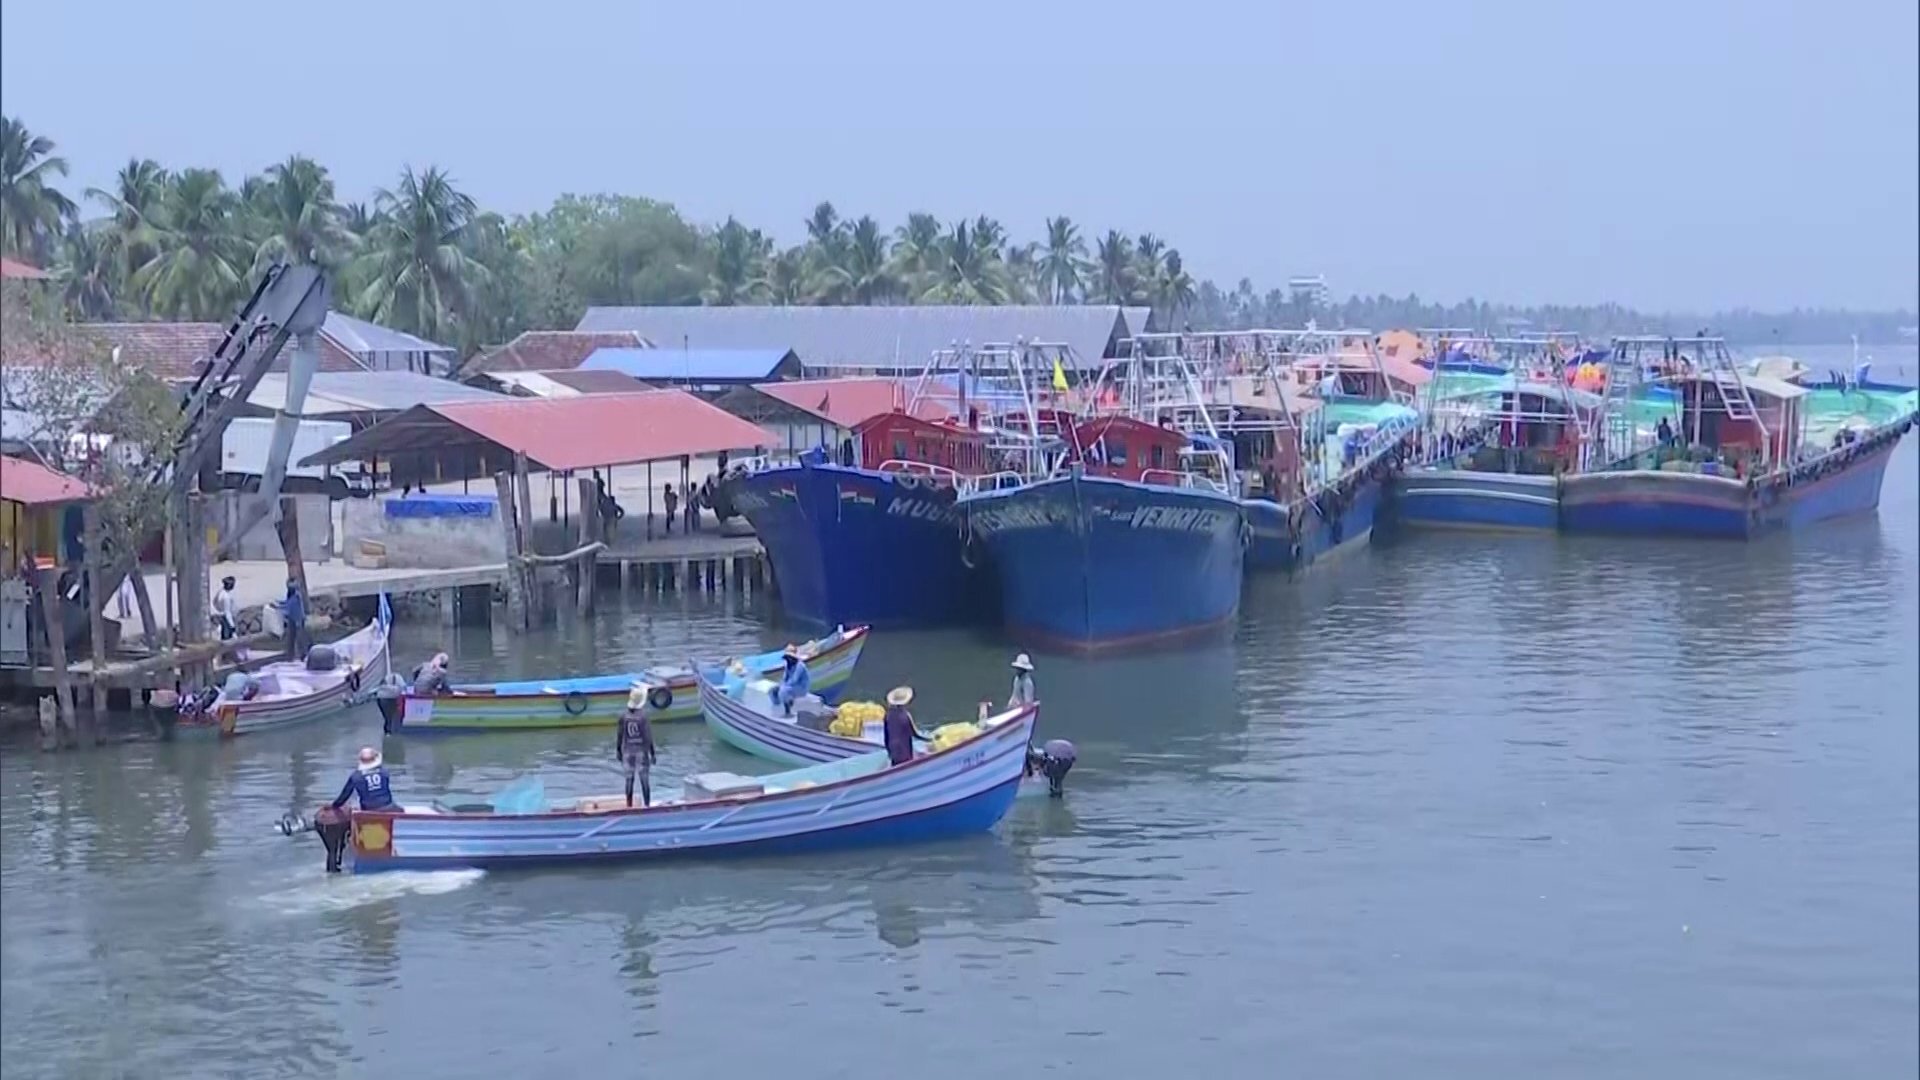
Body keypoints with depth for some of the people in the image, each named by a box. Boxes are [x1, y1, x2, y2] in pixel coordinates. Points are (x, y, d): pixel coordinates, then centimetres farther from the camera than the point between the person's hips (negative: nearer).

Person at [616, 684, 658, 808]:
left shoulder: (623, 716, -6)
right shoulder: (643, 717, -15)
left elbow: (619, 736, 1)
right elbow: (648, 738, -12)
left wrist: (618, 751, 14)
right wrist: (652, 753, -3)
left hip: (628, 751, 3)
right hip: (641, 751, -3)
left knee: (629, 779, 11)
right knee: (645, 780, 5)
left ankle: (629, 806, 15)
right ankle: (647, 805, 6)